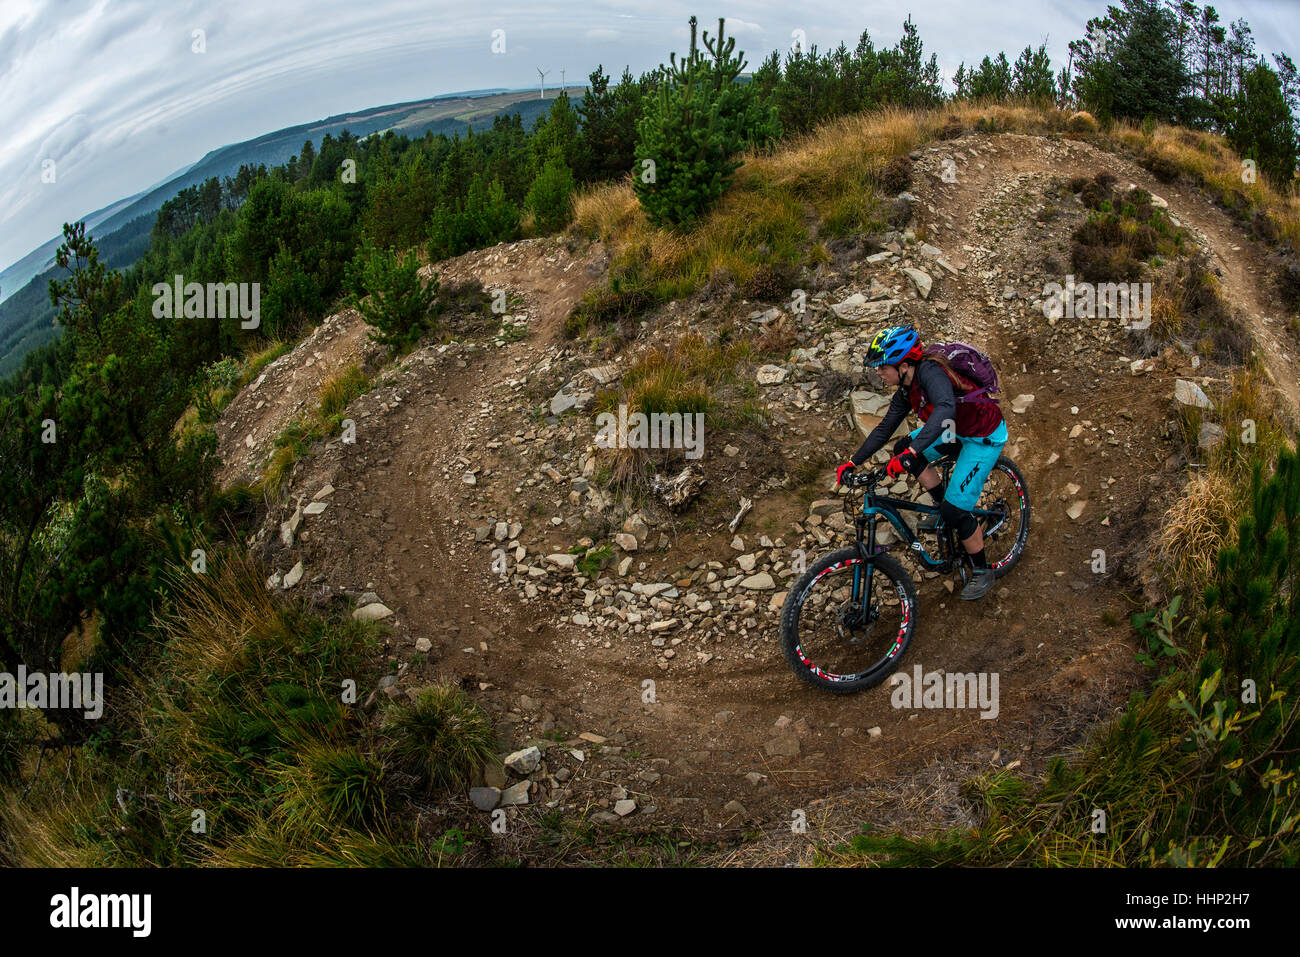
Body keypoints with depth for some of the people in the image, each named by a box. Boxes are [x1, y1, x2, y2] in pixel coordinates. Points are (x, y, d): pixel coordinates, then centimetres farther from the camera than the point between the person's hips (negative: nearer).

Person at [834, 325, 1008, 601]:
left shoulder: (930, 372, -29)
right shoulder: (906, 391, -3)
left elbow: (945, 409, -48)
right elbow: (884, 429, 5)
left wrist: (912, 452, -57)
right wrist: (852, 463, 1)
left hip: (985, 438, -8)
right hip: (960, 430, 8)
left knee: (955, 510, -11)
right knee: (904, 449, 0)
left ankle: (982, 572, 10)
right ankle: (941, 505, 15)